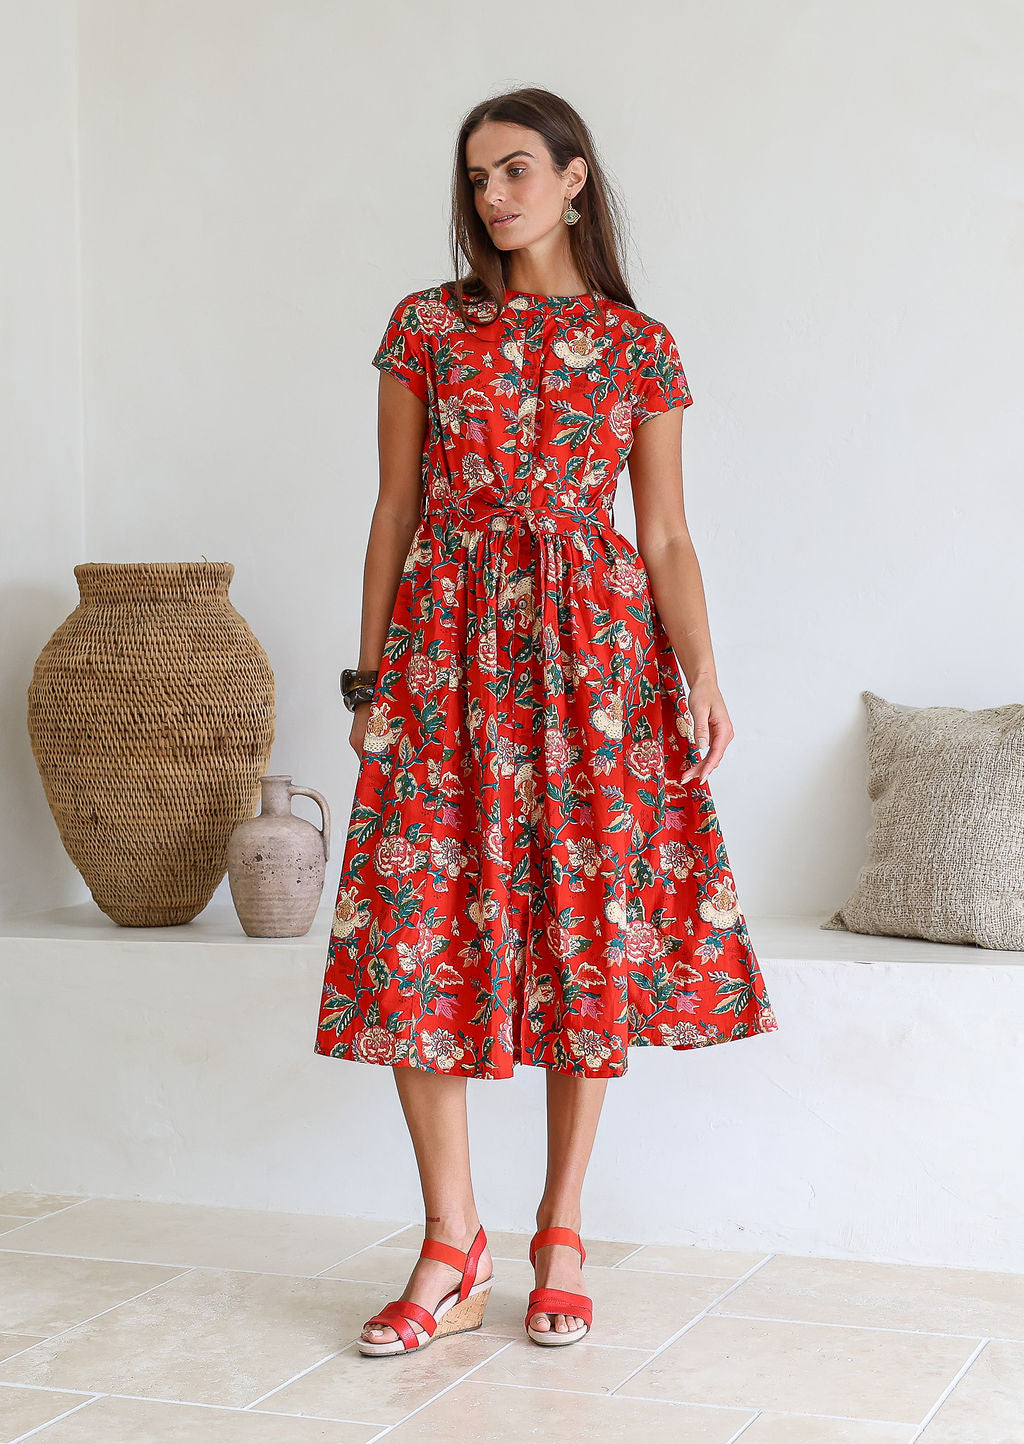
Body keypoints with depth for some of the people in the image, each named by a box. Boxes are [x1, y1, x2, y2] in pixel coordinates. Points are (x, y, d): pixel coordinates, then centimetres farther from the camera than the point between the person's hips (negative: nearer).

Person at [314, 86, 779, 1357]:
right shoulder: (427, 326, 8)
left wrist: (699, 673, -7)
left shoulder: (641, 346, 7)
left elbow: (665, 535, 6)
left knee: (591, 930, 1)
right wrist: (372, 676, 1)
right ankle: (451, 1253, 5)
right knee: (416, 932, -6)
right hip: (449, 643, 0)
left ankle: (562, 1239, 15)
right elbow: (395, 511, 7)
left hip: (596, 651, 0)